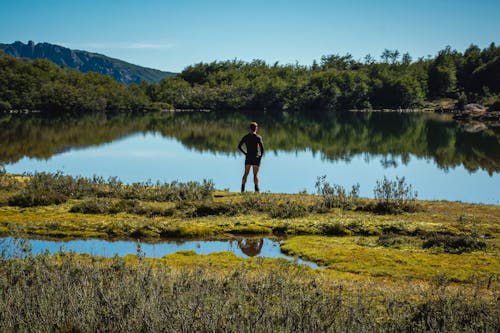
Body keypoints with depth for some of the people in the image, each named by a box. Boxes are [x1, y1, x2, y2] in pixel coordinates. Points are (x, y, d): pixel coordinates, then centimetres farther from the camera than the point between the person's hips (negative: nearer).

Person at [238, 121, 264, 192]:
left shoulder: (245, 137, 5)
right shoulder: (258, 137, -8)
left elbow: (239, 146, 3)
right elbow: (262, 147, -16)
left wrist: (245, 153, 9)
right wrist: (261, 155, -3)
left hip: (248, 157, 3)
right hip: (256, 157, -3)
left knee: (246, 173, 8)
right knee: (256, 174, 1)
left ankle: (242, 189, 3)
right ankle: (256, 190, 0)